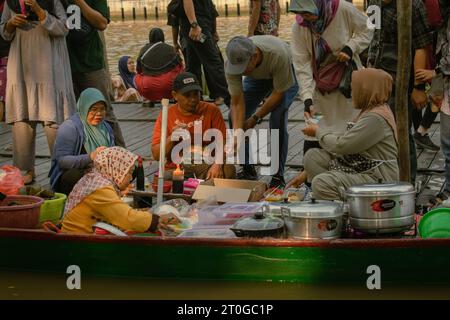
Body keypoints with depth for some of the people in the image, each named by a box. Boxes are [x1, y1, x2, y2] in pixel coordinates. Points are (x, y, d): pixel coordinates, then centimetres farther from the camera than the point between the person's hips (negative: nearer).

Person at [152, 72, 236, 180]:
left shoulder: (212, 111, 6)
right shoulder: (166, 115, 5)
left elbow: (222, 142, -3)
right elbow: (156, 155, 3)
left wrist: (218, 164, -22)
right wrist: (171, 138, -15)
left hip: (207, 165, 0)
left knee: (229, 170, -30)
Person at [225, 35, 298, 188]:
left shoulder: (278, 54, -43)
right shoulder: (232, 64, -33)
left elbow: (279, 92, -28)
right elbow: (237, 103, -26)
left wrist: (256, 118, -24)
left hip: (286, 78, -4)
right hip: (257, 77, 4)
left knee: (277, 118, -24)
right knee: (236, 116, -8)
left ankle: (278, 176, -13)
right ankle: (248, 169, 9)